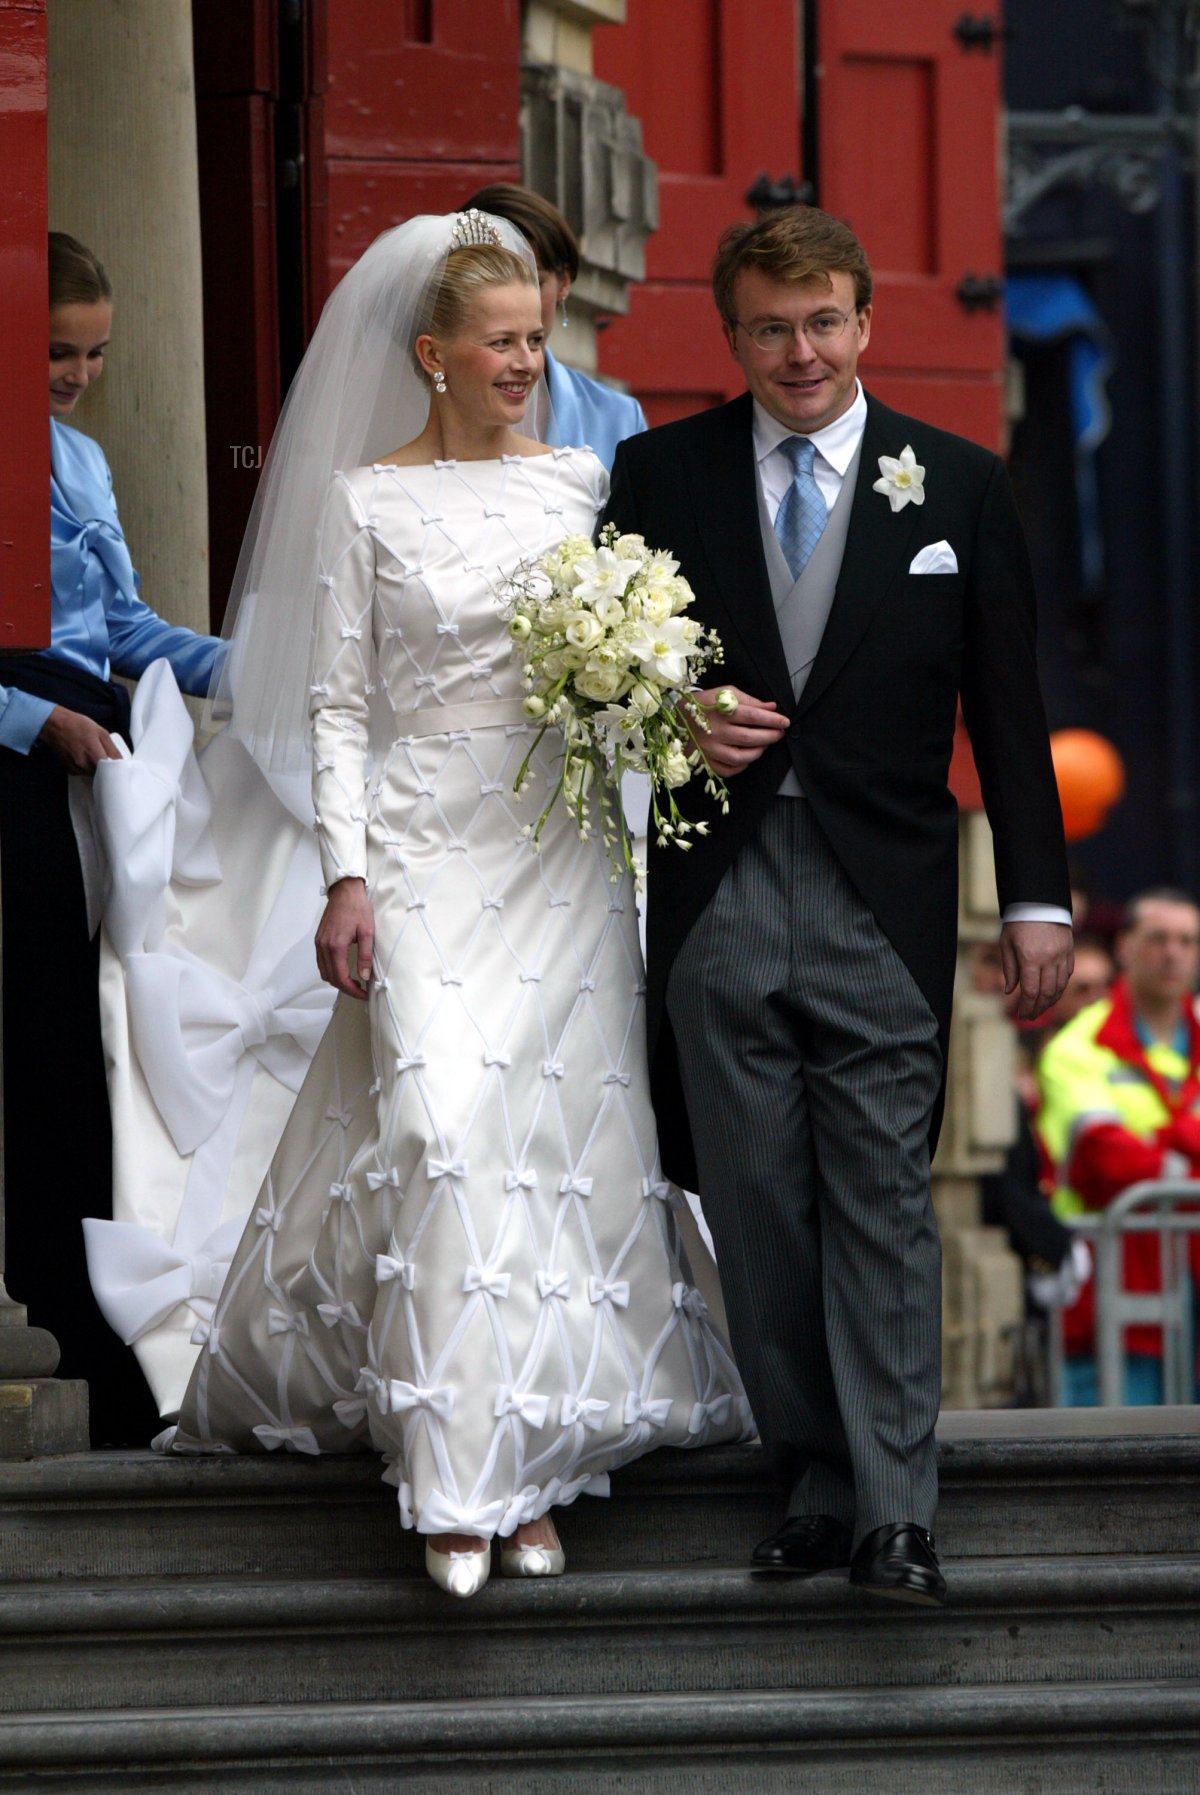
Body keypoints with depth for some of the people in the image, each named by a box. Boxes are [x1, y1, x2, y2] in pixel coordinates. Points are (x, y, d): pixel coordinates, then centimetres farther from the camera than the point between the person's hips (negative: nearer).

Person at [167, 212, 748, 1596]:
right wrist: (346, 876, -7)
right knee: (443, 1129, -13)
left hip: (562, 858, 3)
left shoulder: (585, 481, 7)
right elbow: (339, 703, 0)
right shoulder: (368, 500, 0)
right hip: (427, 849, -3)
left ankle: (532, 1455, 7)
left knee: (562, 1129, -1)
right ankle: (458, 1484, -10)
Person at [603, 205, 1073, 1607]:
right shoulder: (659, 475, 6)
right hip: (719, 899, 2)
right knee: (757, 1212, 3)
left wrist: (1036, 899, 2)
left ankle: (893, 1510, -7)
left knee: (882, 1203, -6)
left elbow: (1006, 707, 6)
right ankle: (815, 1481, 11)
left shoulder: (957, 487, 6)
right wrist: (676, 721, -10)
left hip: (882, 904, -1)